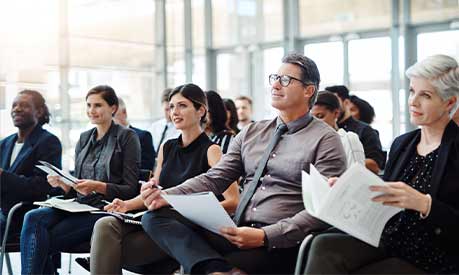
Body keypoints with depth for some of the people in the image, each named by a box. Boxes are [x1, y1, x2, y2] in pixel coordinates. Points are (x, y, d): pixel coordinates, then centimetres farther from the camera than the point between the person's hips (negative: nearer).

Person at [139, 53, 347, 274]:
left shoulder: (325, 140, -1)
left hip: (280, 244, -7)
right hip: (235, 232, 7)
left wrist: (265, 236, -20)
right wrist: (166, 196, -5)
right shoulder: (251, 132, 17)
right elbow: (214, 179, 13)